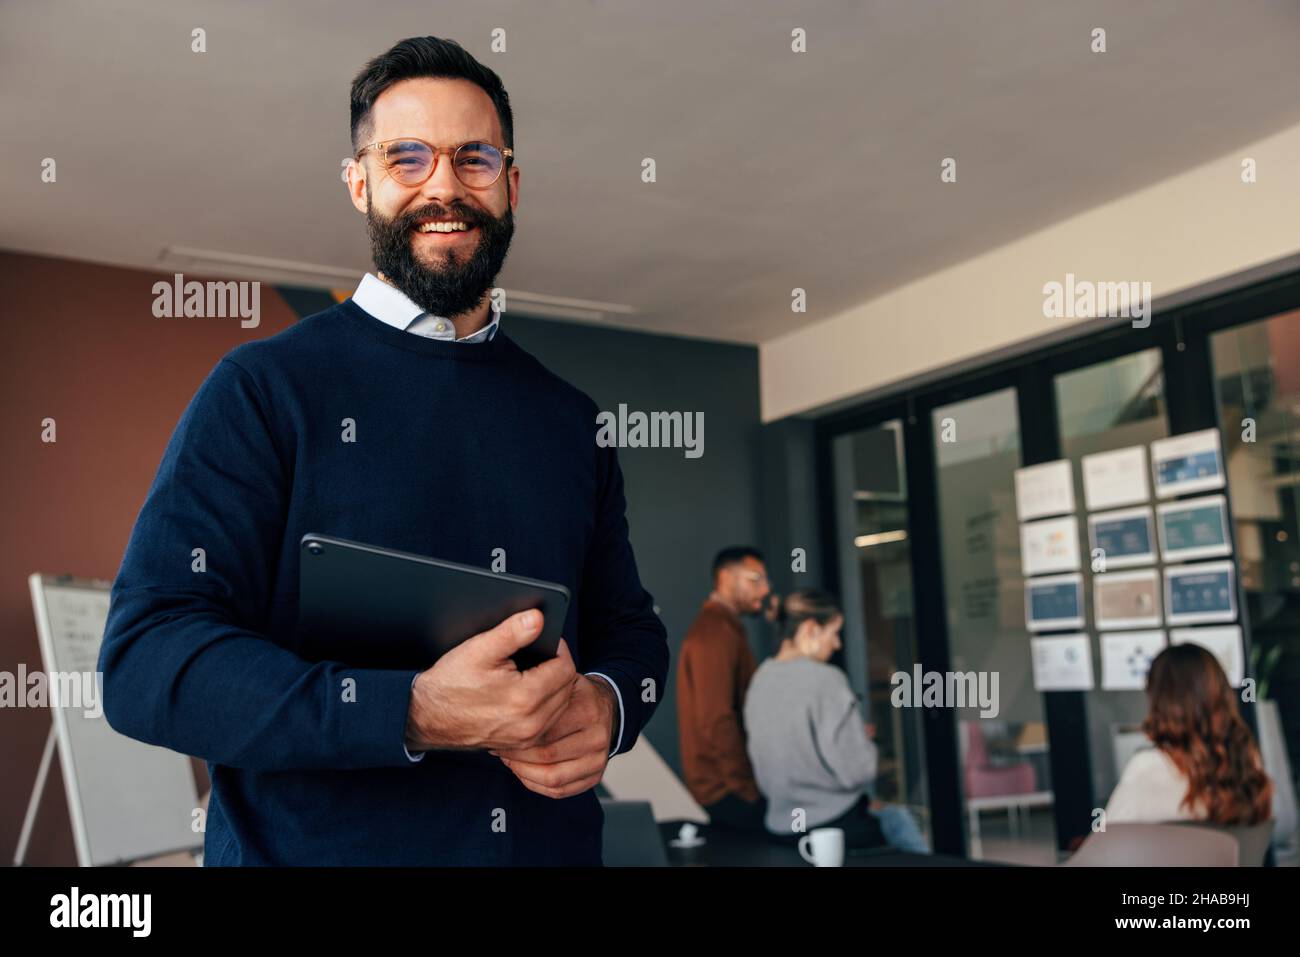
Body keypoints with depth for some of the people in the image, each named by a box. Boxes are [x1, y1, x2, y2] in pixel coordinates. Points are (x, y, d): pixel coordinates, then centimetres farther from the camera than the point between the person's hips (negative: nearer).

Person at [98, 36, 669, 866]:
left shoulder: (569, 418, 5)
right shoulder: (263, 389, -9)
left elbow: (628, 626, 10)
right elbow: (147, 658, -16)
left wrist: (606, 704, -13)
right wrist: (413, 715, -28)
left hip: (554, 841, 4)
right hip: (310, 846, -4)